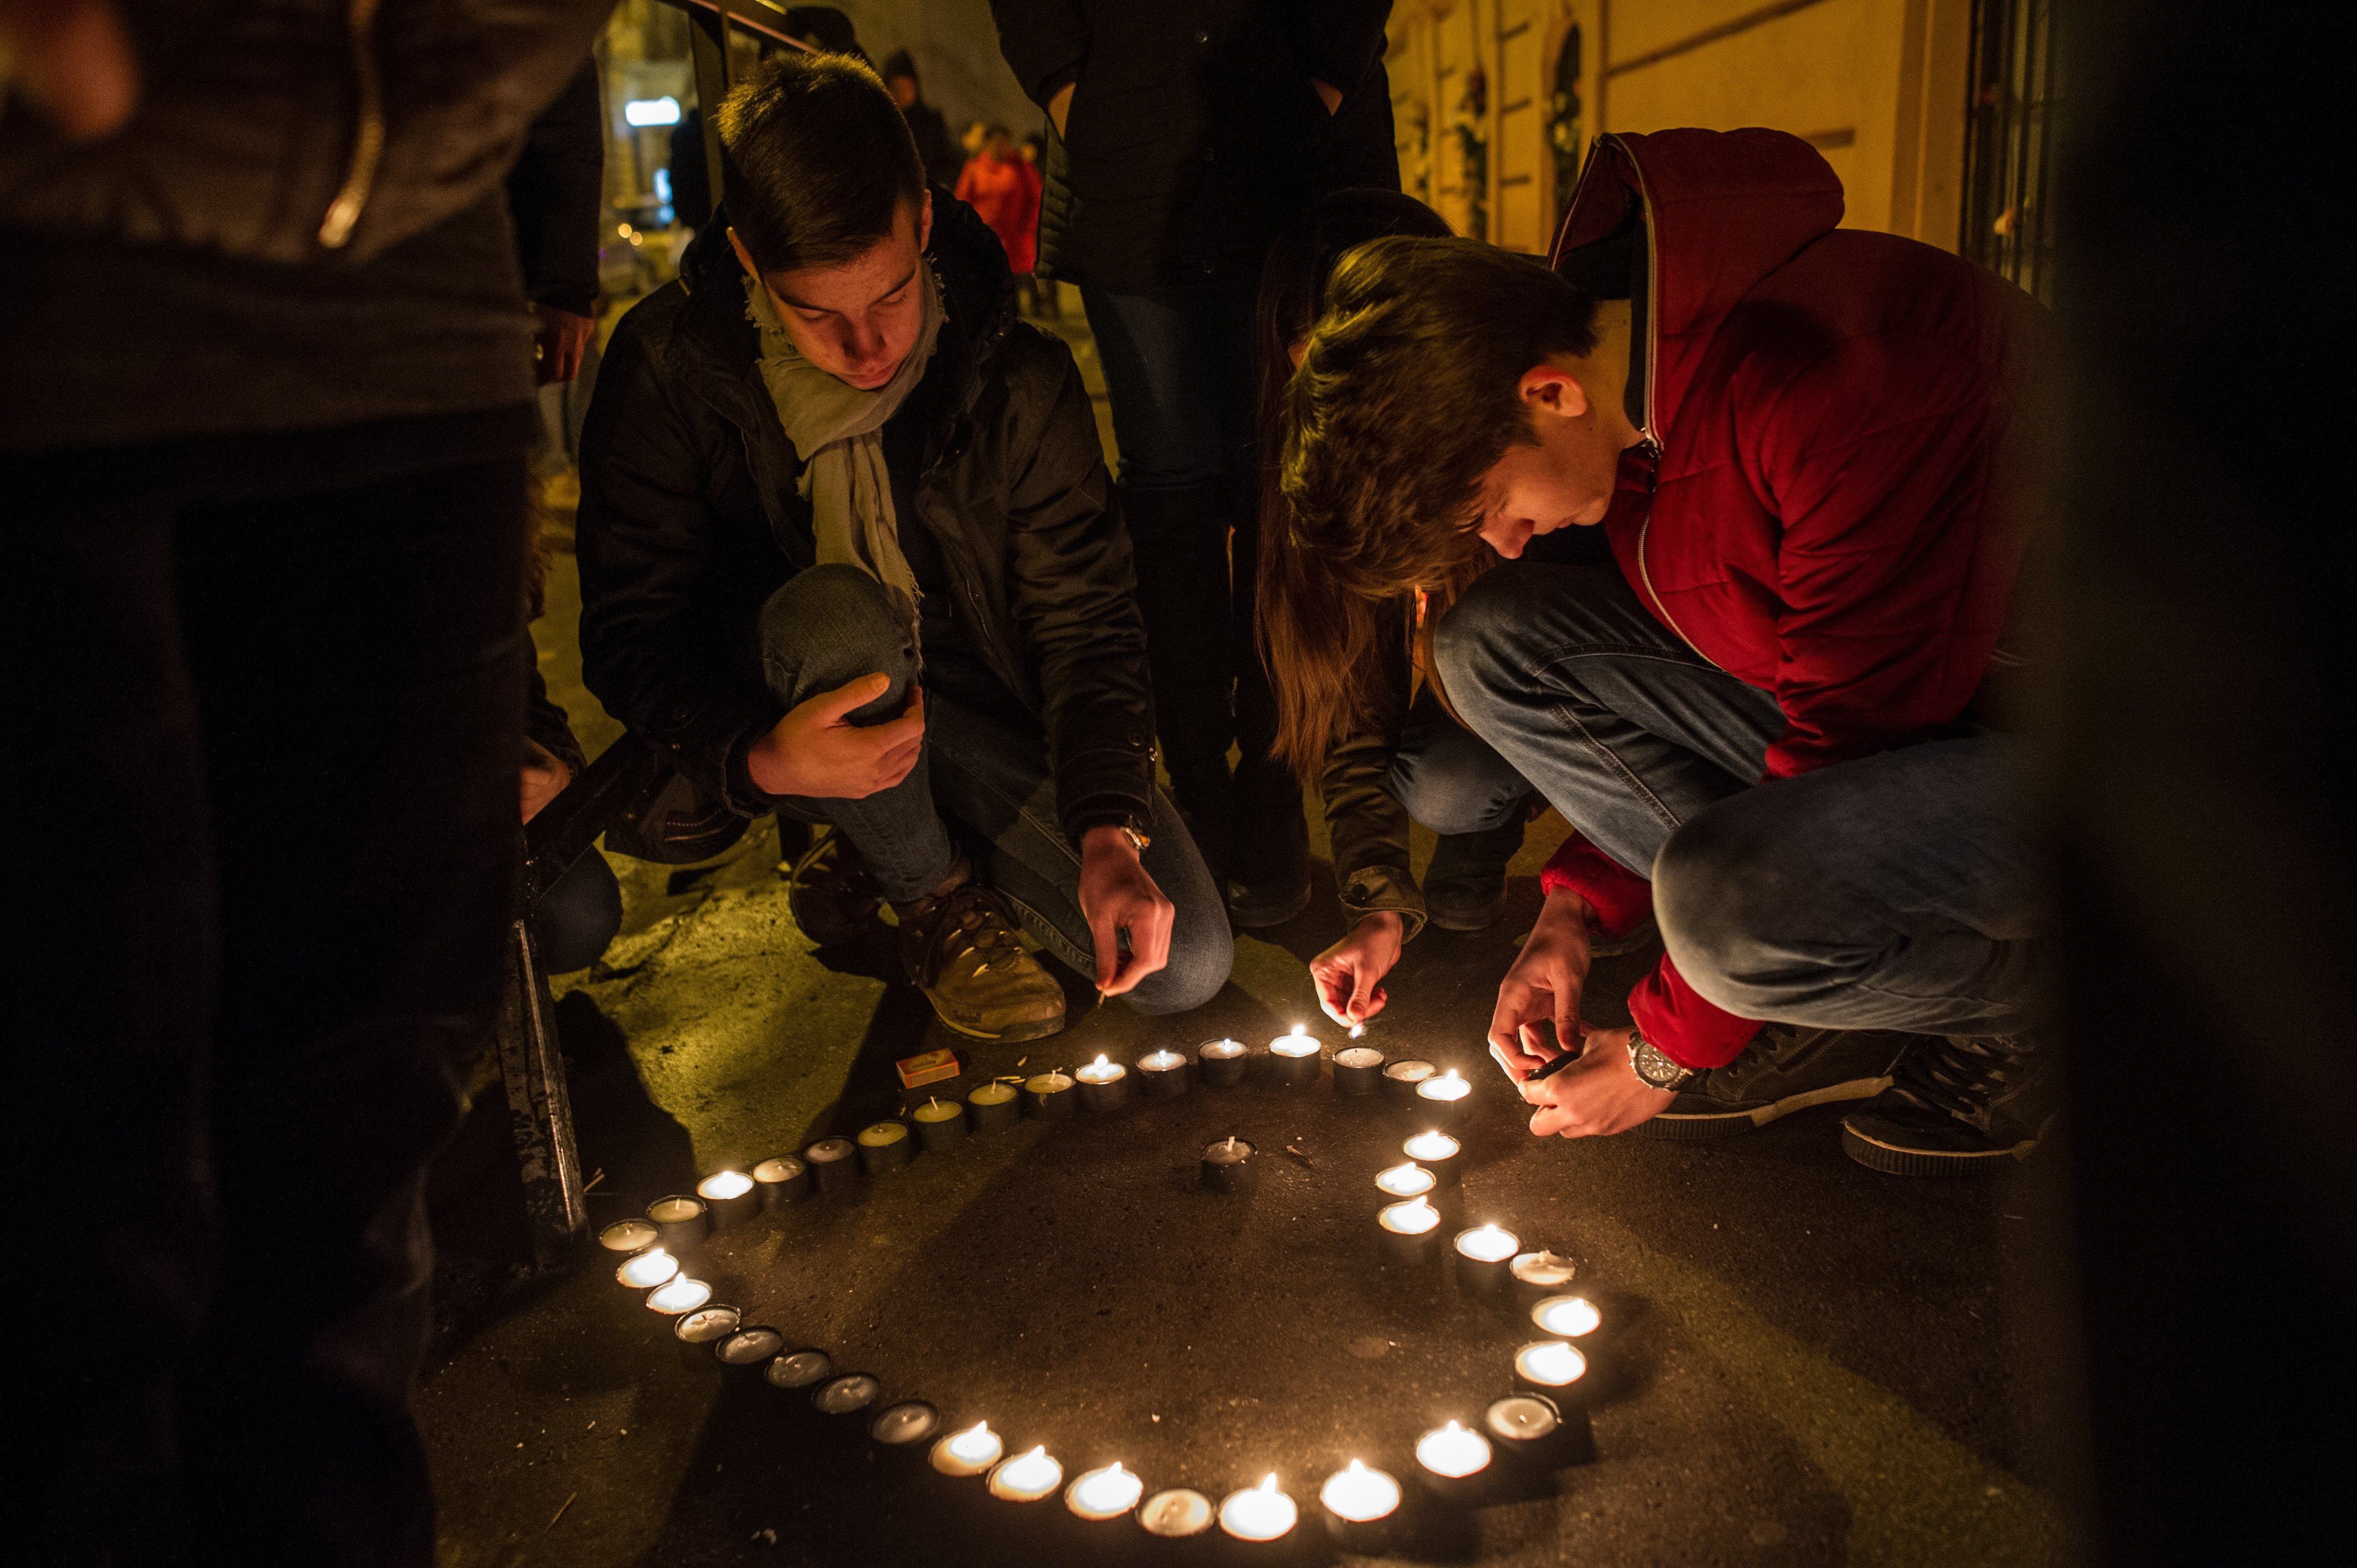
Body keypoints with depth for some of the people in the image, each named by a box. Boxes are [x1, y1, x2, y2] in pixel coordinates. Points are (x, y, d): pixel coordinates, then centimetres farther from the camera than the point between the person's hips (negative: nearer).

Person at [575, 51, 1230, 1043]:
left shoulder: (1018, 377, -14)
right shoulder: (670, 365, -18)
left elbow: (1084, 618, -11)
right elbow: (632, 634, -18)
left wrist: (1110, 830, -26)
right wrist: (760, 759, -39)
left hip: (976, 700, 2)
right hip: (784, 722, -1)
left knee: (1185, 964, -10)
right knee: (839, 613, -39)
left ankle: (891, 835, 13)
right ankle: (931, 889, -8)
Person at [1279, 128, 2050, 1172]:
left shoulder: (1836, 385, -31)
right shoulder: (1629, 379, -3)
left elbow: (1849, 745, -26)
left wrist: (1666, 1050, -15)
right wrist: (1575, 907, 0)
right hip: (1858, 704, 8)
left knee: (1723, 900, -35)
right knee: (1491, 644, -4)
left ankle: (2019, 1002, -1)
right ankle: (1819, 991, -2)